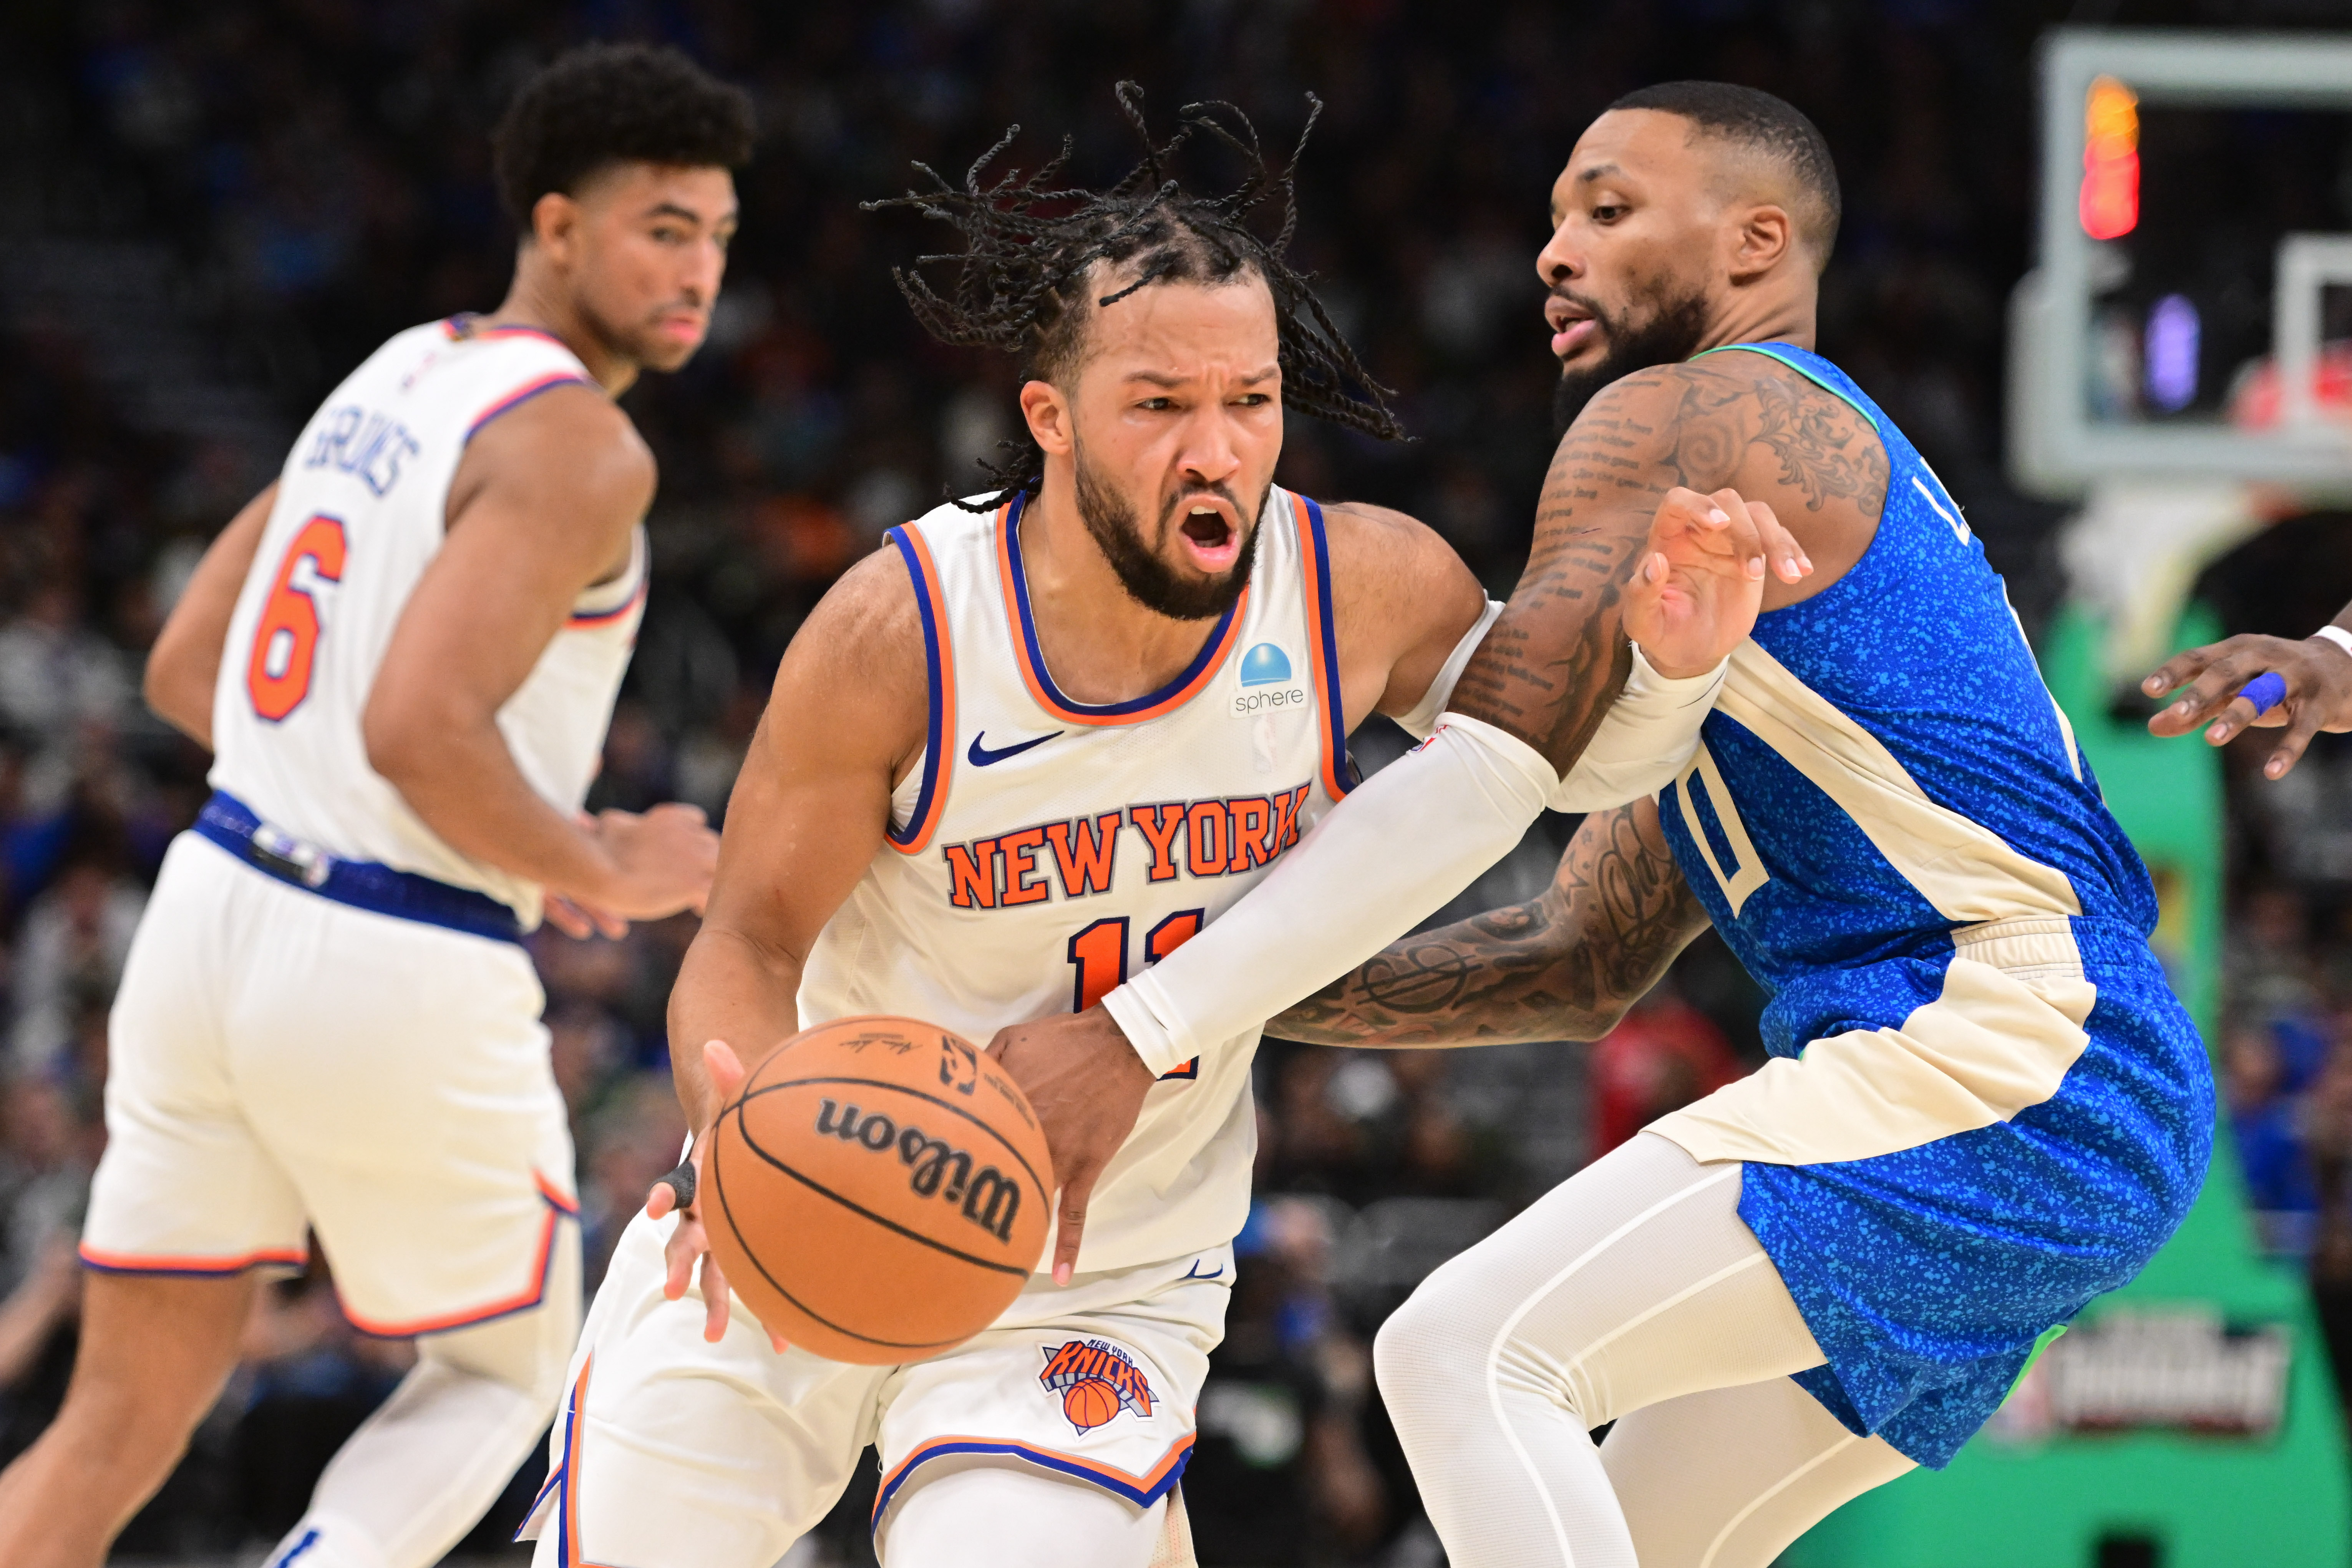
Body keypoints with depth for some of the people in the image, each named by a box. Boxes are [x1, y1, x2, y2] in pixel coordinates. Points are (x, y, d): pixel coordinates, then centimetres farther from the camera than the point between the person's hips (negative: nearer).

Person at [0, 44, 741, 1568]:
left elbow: (185, 672, 19)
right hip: (402, 982, -7)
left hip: (219, 914, 7)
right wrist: (607, 873, -10)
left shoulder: (394, 382, 14)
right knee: (508, 1376, 17)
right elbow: (420, 727, -26)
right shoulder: (581, 446, -14)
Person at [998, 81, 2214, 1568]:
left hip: (2002, 1057, -10)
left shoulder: (1676, 419, -2)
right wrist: (1246, 994, 18)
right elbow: (1588, 958, 27)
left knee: (1468, 1351, -16)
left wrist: (1140, 1031, -15)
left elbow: (1476, 784, -13)